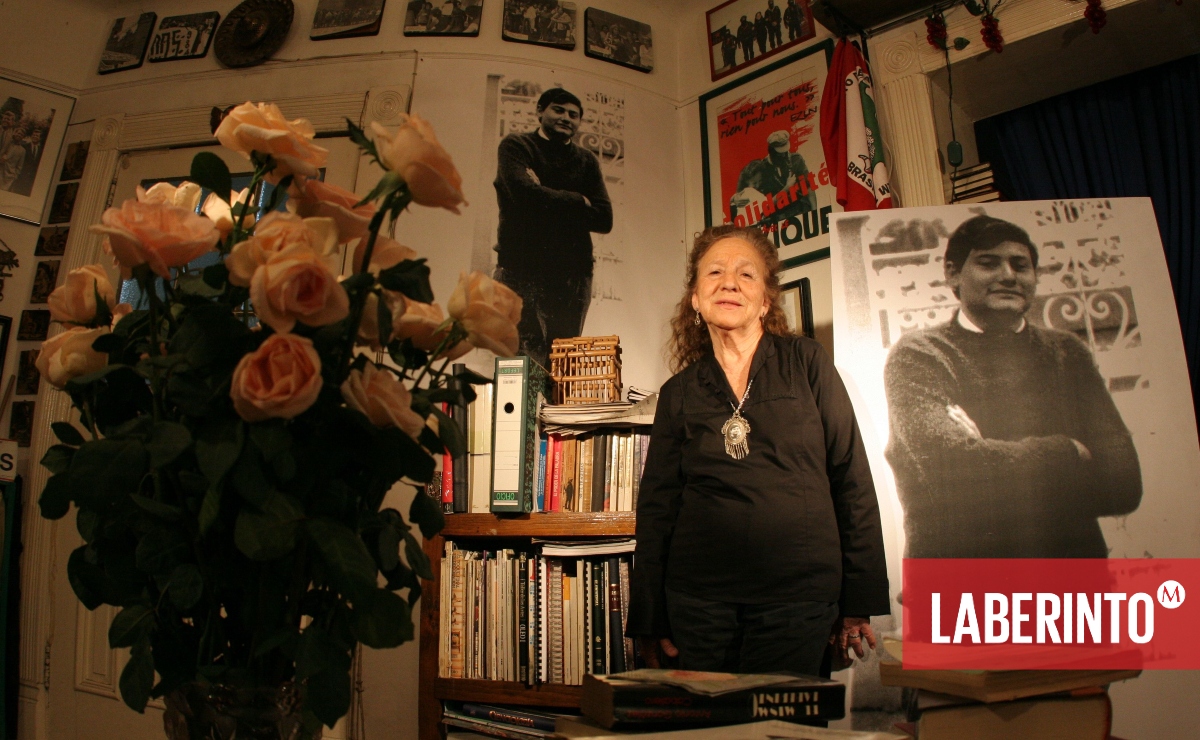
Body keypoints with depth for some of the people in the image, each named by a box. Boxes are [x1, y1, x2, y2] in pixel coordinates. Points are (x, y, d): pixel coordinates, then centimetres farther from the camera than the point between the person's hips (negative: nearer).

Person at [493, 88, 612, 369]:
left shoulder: (586, 161, 19)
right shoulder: (516, 146, 10)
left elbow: (604, 219, 5)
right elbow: (524, 193, -11)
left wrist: (548, 201, -4)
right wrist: (577, 202, 1)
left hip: (572, 270, 3)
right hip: (521, 267, -3)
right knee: (525, 356, -12)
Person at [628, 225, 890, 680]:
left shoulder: (806, 363, 2)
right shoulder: (679, 393, 7)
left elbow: (852, 478, 1)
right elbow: (656, 506, 9)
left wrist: (860, 599, -1)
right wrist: (649, 618, 7)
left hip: (798, 595, -1)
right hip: (700, 598, 2)